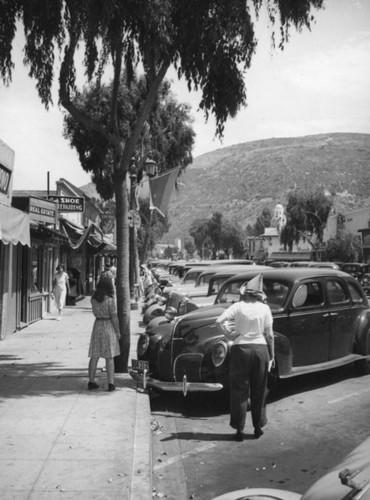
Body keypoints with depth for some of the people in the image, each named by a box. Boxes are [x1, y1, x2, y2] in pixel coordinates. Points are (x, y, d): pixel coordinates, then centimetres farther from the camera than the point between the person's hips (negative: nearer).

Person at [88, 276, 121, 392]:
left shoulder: (93, 299, 0)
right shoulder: (110, 300, -16)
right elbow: (114, 317, -14)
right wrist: (118, 331, -4)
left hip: (97, 326, 4)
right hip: (109, 327, -4)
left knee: (94, 356, 11)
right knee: (109, 357, 4)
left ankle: (91, 382, 16)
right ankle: (111, 383, 6)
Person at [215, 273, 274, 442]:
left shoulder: (238, 306, -4)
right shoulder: (265, 308, 0)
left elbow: (218, 321, -16)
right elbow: (269, 335, 1)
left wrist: (229, 335, -2)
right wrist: (271, 356, 10)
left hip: (241, 349, -1)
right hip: (261, 349, 1)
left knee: (239, 391, 9)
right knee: (258, 392, 15)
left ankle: (239, 429, 13)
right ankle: (258, 427, 24)